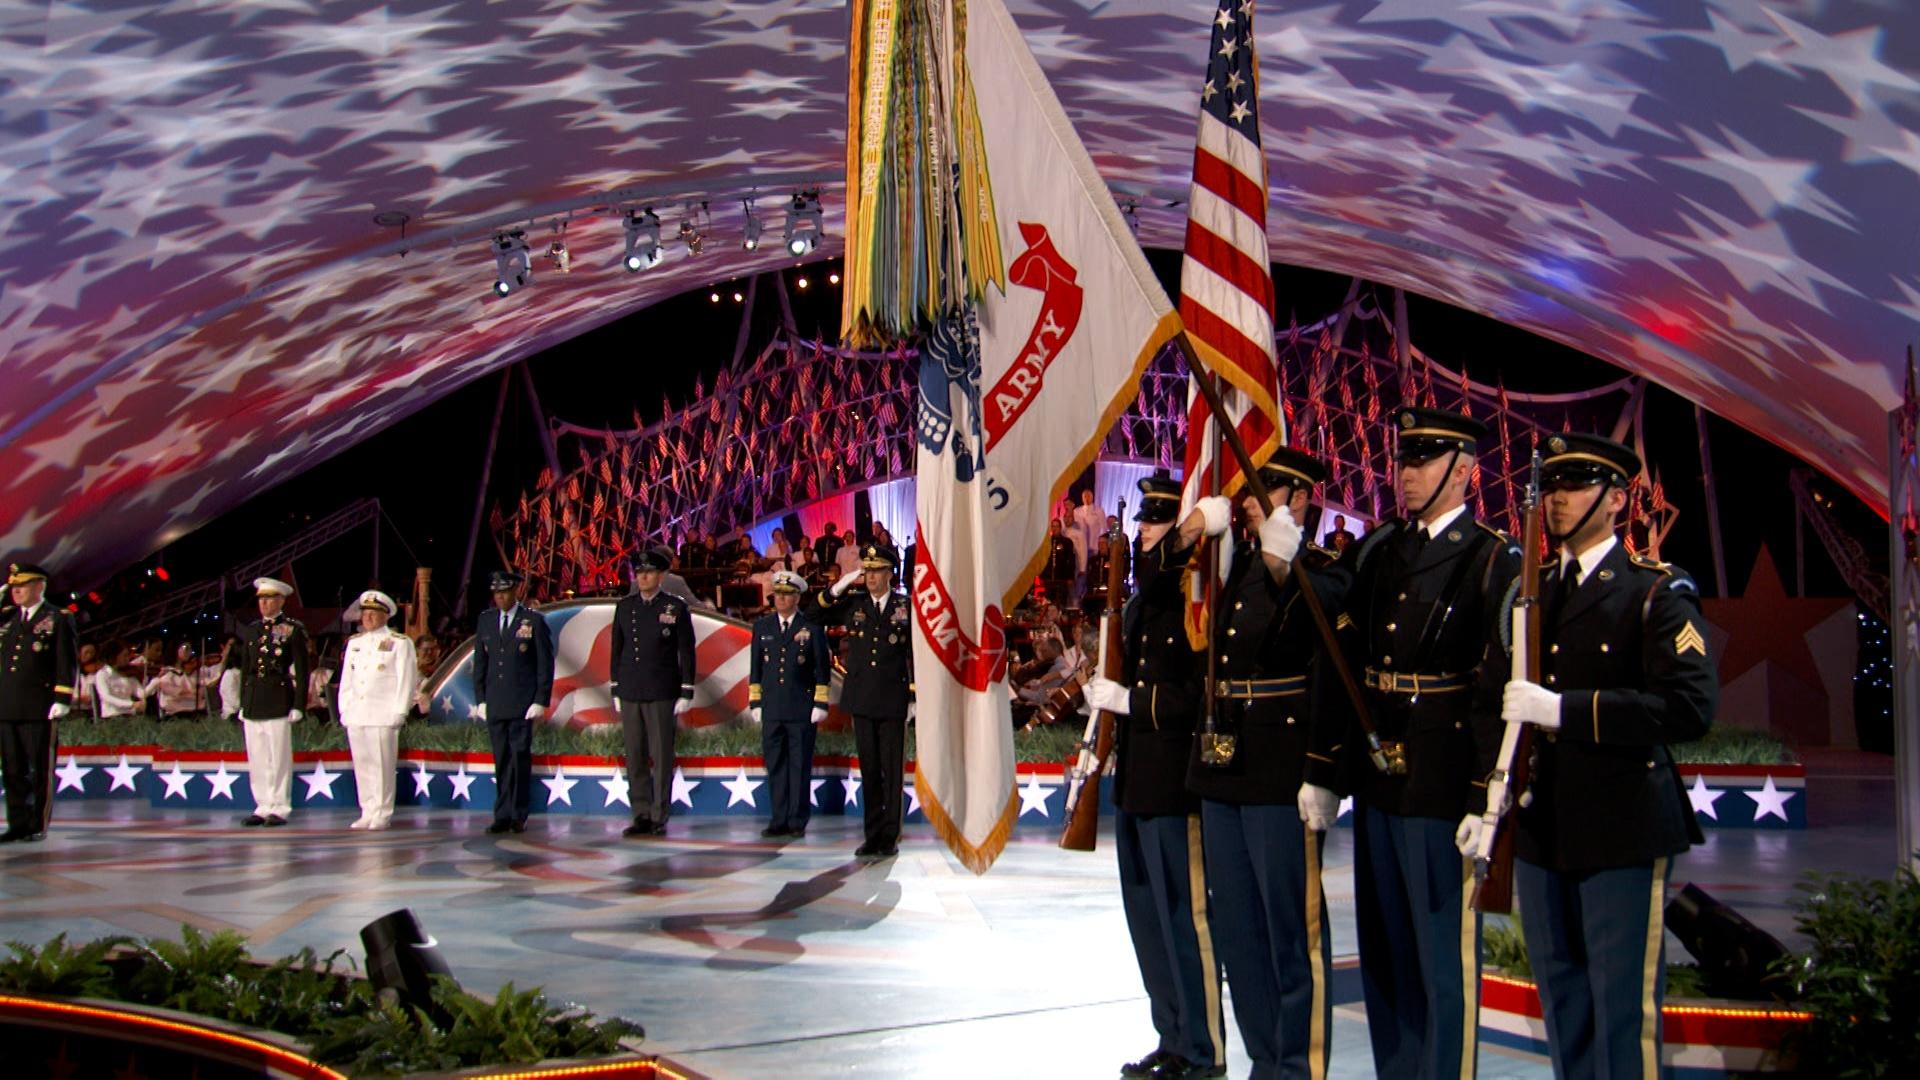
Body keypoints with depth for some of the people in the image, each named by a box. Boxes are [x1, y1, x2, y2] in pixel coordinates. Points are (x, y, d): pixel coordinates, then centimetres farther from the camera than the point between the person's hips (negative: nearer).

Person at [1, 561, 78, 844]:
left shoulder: (59, 619, 0)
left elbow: (68, 662, -4)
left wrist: (62, 700, -12)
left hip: (40, 709, -5)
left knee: (40, 770, 1)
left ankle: (38, 827, 8)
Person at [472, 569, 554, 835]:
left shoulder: (534, 621, 0)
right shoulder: (485, 620, 11)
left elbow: (545, 664, -1)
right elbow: (480, 662, 15)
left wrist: (541, 701, -7)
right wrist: (481, 699, 8)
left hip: (523, 704, -3)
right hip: (495, 704, 4)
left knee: (520, 758, -5)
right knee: (501, 761, 4)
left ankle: (518, 815, 2)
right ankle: (502, 816, 7)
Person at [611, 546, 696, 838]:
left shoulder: (676, 607, -1)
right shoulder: (624, 606, 10)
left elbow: (686, 652, -1)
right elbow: (617, 650, 14)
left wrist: (686, 693, -6)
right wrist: (616, 690, 10)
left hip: (662, 694, -4)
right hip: (630, 694, 4)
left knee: (662, 758, -1)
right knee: (635, 758, 6)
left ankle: (659, 818, 5)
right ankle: (641, 816, 12)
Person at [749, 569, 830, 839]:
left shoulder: (812, 627, 1)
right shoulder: (762, 626, 11)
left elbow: (823, 669, 2)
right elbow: (756, 668, 13)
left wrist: (820, 704, -4)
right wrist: (755, 703, 8)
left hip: (802, 709, -3)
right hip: (771, 709, 3)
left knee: (800, 766, 1)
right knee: (775, 766, 4)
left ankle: (798, 821, 6)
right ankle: (779, 821, 10)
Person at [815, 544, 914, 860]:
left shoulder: (906, 607, 1)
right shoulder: (853, 604, 7)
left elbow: (914, 654, 2)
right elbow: (816, 618, 11)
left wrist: (914, 697, -2)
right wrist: (838, 588, -2)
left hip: (893, 701, -3)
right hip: (862, 700, 3)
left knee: (893, 770, 0)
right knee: (869, 769, 7)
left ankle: (890, 837, 6)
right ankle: (872, 835, 13)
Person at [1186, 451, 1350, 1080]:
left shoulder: (1320, 574, -8)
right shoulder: (1232, 568, 13)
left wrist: (1322, 775, -24)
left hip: (1282, 773, -8)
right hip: (1221, 769, 8)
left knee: (1293, 926, 0)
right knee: (1236, 926, 14)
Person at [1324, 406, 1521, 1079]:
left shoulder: (1493, 561, -8)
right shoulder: (1375, 554, 12)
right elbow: (1342, 661, 12)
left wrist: (1486, 797, -18)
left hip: (1443, 783, -7)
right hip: (1374, 777, 7)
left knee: (1445, 953, 2)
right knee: (1382, 949, 16)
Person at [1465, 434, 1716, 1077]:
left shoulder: (1656, 594, -6)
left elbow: (1691, 708, -20)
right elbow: (1492, 703, 12)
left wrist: (1564, 708, -23)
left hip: (1622, 831, -6)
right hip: (1539, 828, 6)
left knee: (1624, 1006, -1)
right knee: (1560, 1001, 14)